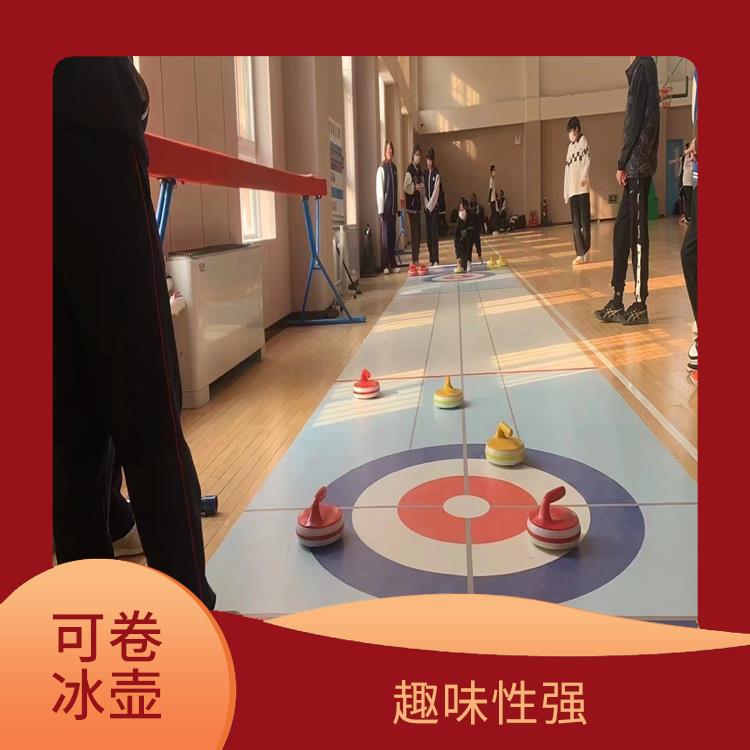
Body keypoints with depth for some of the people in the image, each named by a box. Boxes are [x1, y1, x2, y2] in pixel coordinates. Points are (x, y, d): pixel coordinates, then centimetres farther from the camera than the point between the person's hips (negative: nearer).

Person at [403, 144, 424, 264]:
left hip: (418, 204, 8)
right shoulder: (409, 169, -11)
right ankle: (414, 259, -4)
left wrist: (422, 188, 2)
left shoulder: (419, 169, 15)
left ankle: (417, 258, 16)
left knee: (419, 232, 10)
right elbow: (406, 187, -16)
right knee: (414, 232, -8)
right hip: (411, 204, -8)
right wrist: (415, 187, -26)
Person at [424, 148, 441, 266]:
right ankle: (431, 259, 12)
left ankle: (436, 259, -8)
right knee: (428, 234, 6)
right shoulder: (425, 174, 12)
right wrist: (426, 205, -2)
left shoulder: (436, 174, -5)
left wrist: (430, 206, -12)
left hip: (434, 207, -5)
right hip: (427, 208, 5)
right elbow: (424, 191, 10)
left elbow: (436, 192, -10)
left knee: (434, 234, -8)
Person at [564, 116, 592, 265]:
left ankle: (586, 252, 4)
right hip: (572, 189, 6)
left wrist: (584, 176, -26)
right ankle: (580, 254, 2)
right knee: (576, 223, 2)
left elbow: (587, 160, -10)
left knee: (585, 221, -4)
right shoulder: (569, 147, 20)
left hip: (582, 188, -6)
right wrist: (565, 191, 15)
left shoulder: (583, 140, 2)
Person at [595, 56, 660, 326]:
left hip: (638, 166, -9)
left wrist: (623, 163, -12)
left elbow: (639, 121, -14)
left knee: (637, 233, -8)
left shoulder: (643, 66, -6)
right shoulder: (638, 68, 20)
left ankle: (640, 305, -4)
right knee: (622, 230, 8)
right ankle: (617, 302, 12)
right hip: (635, 167, 9)